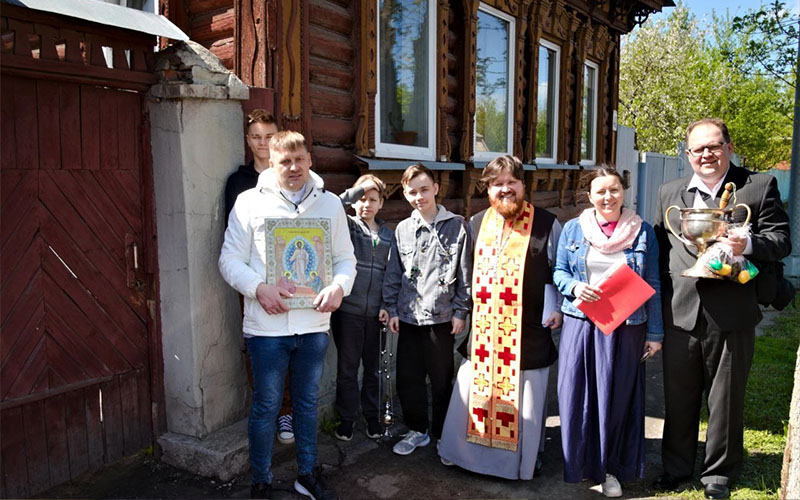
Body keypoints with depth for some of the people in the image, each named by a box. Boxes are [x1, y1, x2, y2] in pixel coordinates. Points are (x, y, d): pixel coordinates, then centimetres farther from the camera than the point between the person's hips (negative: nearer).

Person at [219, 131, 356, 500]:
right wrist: (259, 288, -17)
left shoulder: (330, 203, 8)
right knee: (266, 406, 8)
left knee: (307, 402, 17)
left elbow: (345, 258, 9)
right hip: (267, 325, -3)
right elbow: (230, 259, -1)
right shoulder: (250, 202, -1)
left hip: (314, 323, 3)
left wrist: (338, 286, -11)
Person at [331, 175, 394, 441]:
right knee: (347, 367, 8)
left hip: (375, 313, 3)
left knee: (373, 367, 13)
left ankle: (372, 416, 30)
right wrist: (357, 189, -18)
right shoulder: (347, 225, 1)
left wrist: (387, 306, 2)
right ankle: (347, 417, 24)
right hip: (347, 310, -3)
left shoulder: (387, 235, 11)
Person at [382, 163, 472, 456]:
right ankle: (418, 431, 28)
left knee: (442, 380, 7)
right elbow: (393, 274, 12)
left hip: (441, 317, -4)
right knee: (407, 378, 10)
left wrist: (460, 311, -4)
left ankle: (442, 434, 26)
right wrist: (392, 309, 7)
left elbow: (465, 274, -2)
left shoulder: (456, 226, -2)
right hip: (408, 316, 4)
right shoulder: (403, 229, 8)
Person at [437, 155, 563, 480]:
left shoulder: (547, 224, -2)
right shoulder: (475, 224, 7)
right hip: (483, 332, 3)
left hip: (529, 334, -2)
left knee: (525, 401, 10)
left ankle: (526, 459, 31)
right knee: (472, 395, 10)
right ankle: (462, 453, 30)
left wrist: (554, 309, -5)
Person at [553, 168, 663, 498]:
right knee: (576, 394, 5)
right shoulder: (573, 229, 4)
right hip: (581, 323, 1)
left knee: (617, 397, 7)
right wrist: (574, 287, -15)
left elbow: (652, 285, 4)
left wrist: (655, 333, 2)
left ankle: (610, 468, 26)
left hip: (625, 328, 0)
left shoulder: (643, 232, 2)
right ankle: (577, 463, 25)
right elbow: (559, 272, 8)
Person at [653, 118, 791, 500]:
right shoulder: (669, 193, 10)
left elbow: (782, 240, -1)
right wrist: (662, 299, 4)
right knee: (678, 397, 14)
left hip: (731, 317, -2)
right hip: (680, 314, 3)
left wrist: (748, 244, -23)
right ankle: (676, 467, 33)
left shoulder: (759, 187, 1)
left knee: (725, 399, 11)